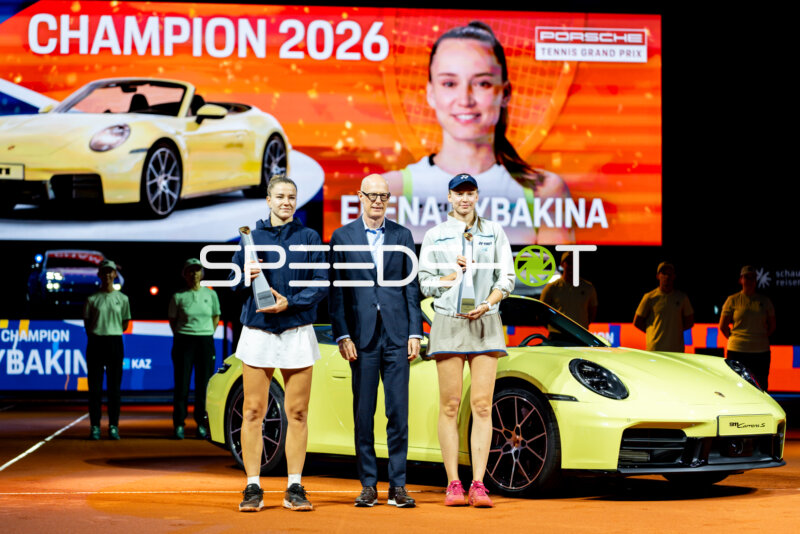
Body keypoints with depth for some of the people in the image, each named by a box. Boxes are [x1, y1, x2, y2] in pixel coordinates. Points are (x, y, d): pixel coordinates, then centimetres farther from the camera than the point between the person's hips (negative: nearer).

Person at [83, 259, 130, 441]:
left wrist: (114, 334, 6)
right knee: (95, 386, -1)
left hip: (115, 342, 0)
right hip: (95, 342, 0)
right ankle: (95, 426, 1)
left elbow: (125, 322, 13)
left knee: (114, 386, 1)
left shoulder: (122, 298, 7)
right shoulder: (92, 299, 5)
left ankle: (113, 426, 4)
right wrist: (95, 337, 1)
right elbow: (87, 323, 9)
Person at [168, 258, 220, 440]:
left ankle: (202, 424, 7)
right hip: (184, 341, -2)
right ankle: (179, 424, 2)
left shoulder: (210, 294, 8)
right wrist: (179, 336, 3)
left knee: (204, 384, 1)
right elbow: (172, 320, 11)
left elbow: (216, 317, 18)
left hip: (206, 341, 2)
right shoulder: (178, 297, 2)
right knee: (182, 383, -3)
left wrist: (208, 334, 8)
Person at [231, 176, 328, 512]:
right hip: (257, 330, 1)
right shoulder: (252, 237, 11)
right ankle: (253, 488, 2)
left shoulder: (309, 238, 8)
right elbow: (233, 282, 11)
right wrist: (245, 278, -11)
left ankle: (294, 488, 6)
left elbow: (321, 284, 2)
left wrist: (290, 302, -12)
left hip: (297, 331, 0)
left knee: (297, 414, 0)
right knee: (253, 412, -3)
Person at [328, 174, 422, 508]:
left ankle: (398, 486, 4)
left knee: (399, 412, -1)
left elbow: (412, 286, 9)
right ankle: (368, 485, 9)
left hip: (397, 335, 1)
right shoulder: (342, 237, 5)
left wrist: (415, 332, 1)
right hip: (362, 336, -1)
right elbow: (336, 290, 3)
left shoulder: (402, 236, 10)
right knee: (363, 414, 2)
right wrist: (342, 335, -5)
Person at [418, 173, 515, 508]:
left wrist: (487, 304, -8)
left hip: (486, 322, 1)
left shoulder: (494, 232, 11)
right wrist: (456, 272, -7)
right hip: (448, 323, -1)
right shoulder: (434, 236, 10)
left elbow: (507, 277, 8)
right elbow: (425, 284, 7)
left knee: (482, 405, -6)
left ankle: (478, 484, -8)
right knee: (450, 405, -4)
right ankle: (453, 484, -2)